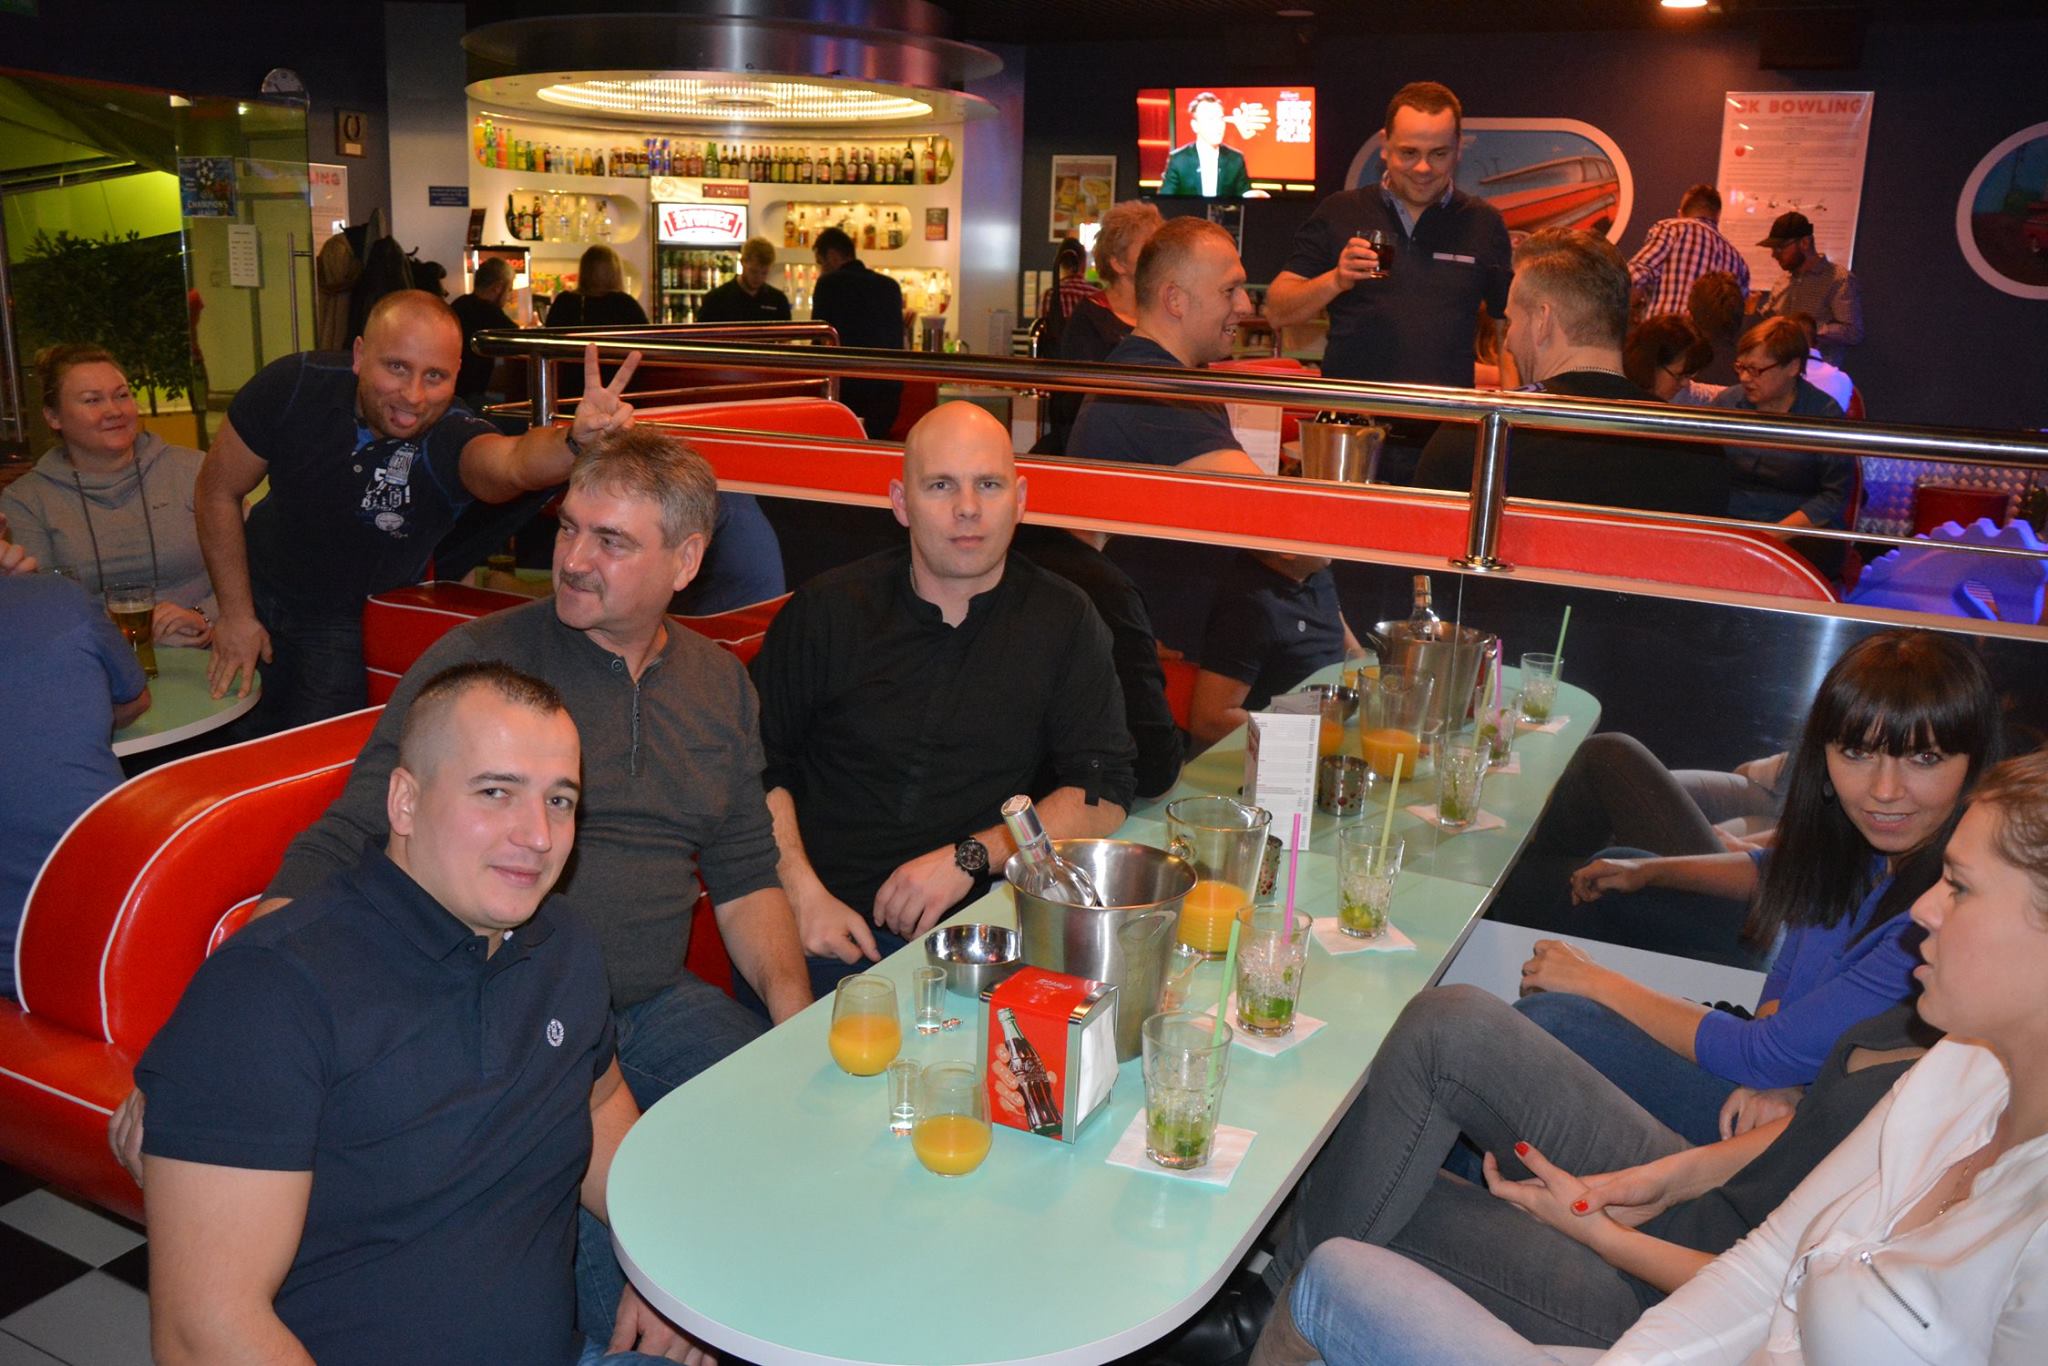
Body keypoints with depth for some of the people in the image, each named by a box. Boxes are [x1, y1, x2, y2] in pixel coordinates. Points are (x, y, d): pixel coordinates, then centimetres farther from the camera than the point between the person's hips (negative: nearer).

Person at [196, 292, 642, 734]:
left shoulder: (453, 437, -30)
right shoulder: (296, 386, -23)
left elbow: (515, 462, -56)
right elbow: (219, 489, -8)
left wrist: (576, 441, -79)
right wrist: (235, 612, -7)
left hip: (355, 623, -2)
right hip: (256, 592, 2)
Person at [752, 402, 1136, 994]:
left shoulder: (1062, 620, 4)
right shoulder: (829, 609, 4)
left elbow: (1104, 794, 2)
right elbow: (756, 762, 6)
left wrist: (969, 858, -9)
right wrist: (804, 894, -8)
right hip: (825, 928, 0)